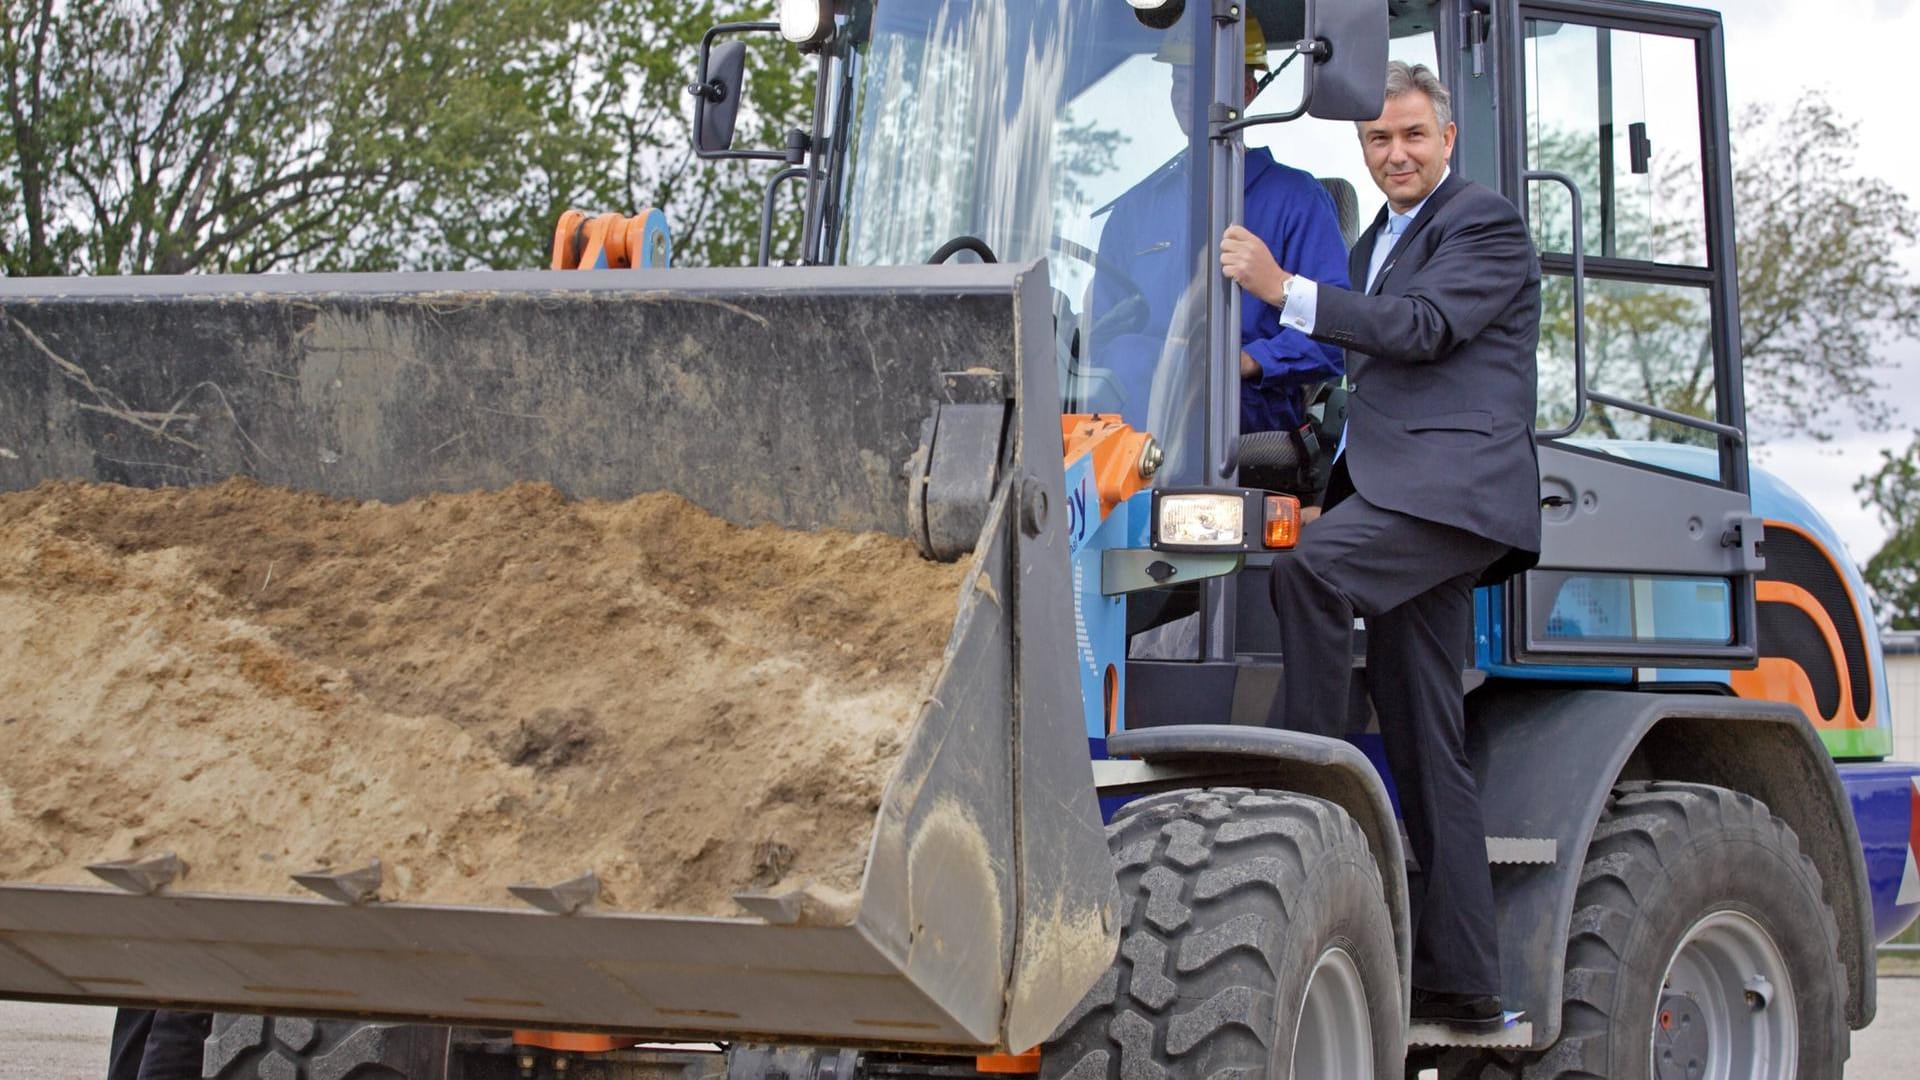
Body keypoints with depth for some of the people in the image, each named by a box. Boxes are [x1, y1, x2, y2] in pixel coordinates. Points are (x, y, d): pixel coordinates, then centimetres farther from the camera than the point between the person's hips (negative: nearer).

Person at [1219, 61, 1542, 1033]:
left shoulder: (1486, 225, 1)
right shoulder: (1376, 245, 27)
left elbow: (1424, 328, -15)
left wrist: (1284, 290, -20)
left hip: (1453, 484, -9)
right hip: (1397, 497, 9)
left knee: (1306, 570, -33)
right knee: (1425, 742, 4)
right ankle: (1460, 980, 4)